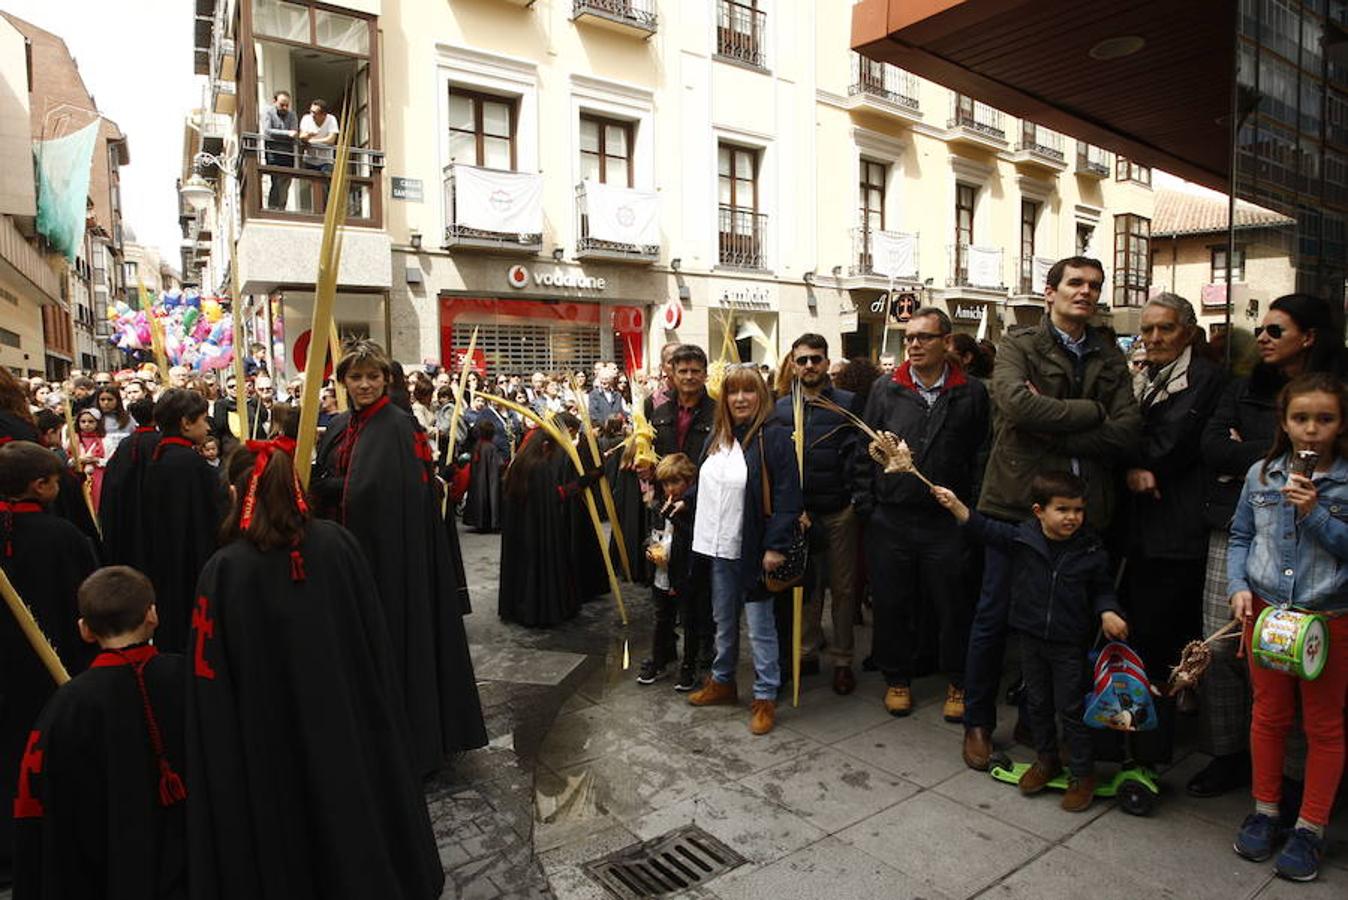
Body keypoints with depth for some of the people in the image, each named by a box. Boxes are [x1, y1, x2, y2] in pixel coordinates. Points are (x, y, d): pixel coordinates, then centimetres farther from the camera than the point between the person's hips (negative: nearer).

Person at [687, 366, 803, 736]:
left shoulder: (774, 437, -13)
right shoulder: (717, 436, 10)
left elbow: (787, 496, -16)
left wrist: (776, 546, -20)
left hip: (753, 549, -7)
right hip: (718, 547, 7)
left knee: (760, 626, 4)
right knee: (723, 621, 20)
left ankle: (765, 697, 17)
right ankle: (722, 681, 37)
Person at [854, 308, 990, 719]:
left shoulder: (971, 393, 1)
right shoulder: (885, 389, 5)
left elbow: (981, 454, 1)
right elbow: (865, 450, 6)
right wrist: (865, 504, 1)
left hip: (947, 520, -1)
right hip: (890, 519, 1)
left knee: (953, 605, 8)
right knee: (892, 603, 10)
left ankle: (957, 681, 28)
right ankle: (897, 677, 28)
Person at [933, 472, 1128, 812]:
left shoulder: (1091, 550, -10)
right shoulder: (1021, 538, -10)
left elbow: (1102, 588, 2)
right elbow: (985, 528, -10)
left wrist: (1107, 612, -16)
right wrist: (955, 504, -21)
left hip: (1070, 644, -2)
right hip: (1031, 638, 2)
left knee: (1071, 708, 5)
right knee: (1037, 703, 17)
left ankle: (1082, 773, 23)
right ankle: (1047, 759, 36)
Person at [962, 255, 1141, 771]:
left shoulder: (1111, 358, 10)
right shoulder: (1018, 347, -1)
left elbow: (1126, 434, -4)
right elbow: (1018, 403, -22)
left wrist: (1053, 430, -14)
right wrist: (1091, 412, -12)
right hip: (1016, 501, -3)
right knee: (995, 616, 5)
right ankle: (978, 723, 22)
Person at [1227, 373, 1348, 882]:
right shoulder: (1261, 475, -1)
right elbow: (1240, 538, 6)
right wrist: (1238, 587, -6)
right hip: (1265, 611, 2)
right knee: (1268, 714, 15)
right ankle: (1265, 812, 30)